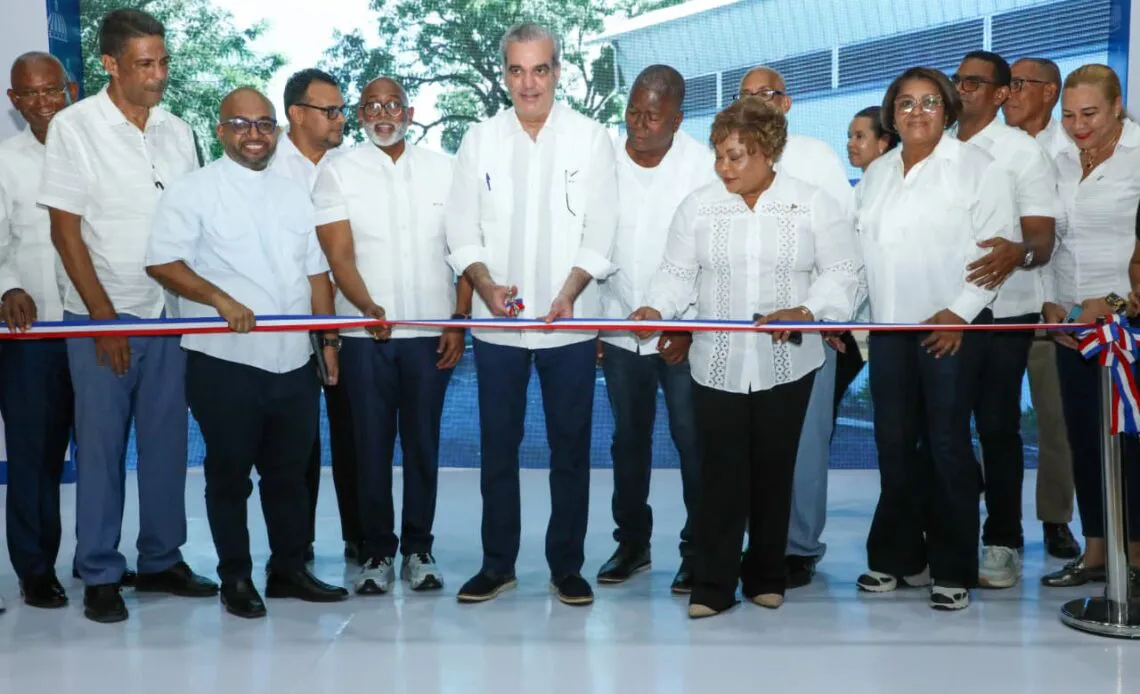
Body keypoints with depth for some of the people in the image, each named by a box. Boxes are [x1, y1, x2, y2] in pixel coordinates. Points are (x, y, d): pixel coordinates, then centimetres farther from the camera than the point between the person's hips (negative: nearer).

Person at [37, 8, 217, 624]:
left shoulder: (177, 131, 6)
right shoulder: (73, 127, -6)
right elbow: (65, 230, -7)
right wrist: (104, 318, -10)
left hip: (168, 313, 4)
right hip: (101, 317, -4)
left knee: (166, 441, 8)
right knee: (101, 446, 2)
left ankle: (161, 562, 22)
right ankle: (99, 576, 13)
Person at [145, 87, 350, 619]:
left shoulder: (294, 195, 14)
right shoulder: (193, 191, -3)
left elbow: (315, 272, 16)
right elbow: (162, 263, -11)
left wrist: (329, 339, 10)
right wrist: (220, 298, -22)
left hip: (293, 362, 5)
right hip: (225, 361, -5)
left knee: (289, 472, 13)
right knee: (229, 474, 6)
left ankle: (289, 569, 26)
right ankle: (235, 578, 18)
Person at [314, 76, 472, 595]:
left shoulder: (443, 169, 8)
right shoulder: (338, 173, 4)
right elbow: (339, 254, -4)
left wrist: (460, 320, -1)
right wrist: (368, 307, -21)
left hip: (431, 331, 1)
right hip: (365, 332, -1)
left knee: (423, 443, 6)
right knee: (372, 444, 3)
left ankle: (418, 548, 17)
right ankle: (378, 552, 14)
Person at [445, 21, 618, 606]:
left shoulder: (591, 139, 0)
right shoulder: (479, 140, 5)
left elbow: (600, 233, -3)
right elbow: (462, 230, 3)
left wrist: (569, 293, -18)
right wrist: (487, 284, -14)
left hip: (569, 322, -1)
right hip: (496, 322, 2)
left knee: (570, 448, 5)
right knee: (498, 447, 9)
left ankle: (566, 565, 18)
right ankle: (497, 563, 21)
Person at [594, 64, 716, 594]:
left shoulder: (702, 165, -9)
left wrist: (690, 327, -12)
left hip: (683, 332, -3)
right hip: (618, 327, 3)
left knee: (692, 440, -1)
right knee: (628, 439, 13)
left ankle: (697, 549, 12)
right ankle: (632, 541, 26)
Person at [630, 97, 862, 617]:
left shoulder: (813, 204, 1)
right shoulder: (698, 206, 5)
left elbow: (842, 275, -2)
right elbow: (679, 275, 4)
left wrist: (804, 312, -18)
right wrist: (656, 309, -15)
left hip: (787, 364, 0)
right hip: (718, 364, 0)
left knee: (774, 472, 9)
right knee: (720, 474, -2)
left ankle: (766, 577, 24)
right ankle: (713, 586, 5)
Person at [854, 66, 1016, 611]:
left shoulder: (976, 167, -3)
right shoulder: (877, 172, 15)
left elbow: (999, 244, -8)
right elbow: (857, 242, 17)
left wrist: (960, 311, -14)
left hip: (951, 326, -5)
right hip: (888, 326, 5)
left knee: (947, 445, -2)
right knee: (895, 444, 9)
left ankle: (953, 570, 9)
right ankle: (898, 556, 21)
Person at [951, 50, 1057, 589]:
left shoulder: (1023, 152, -3)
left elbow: (1043, 239, -10)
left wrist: (1018, 252, -34)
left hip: (1002, 311, -4)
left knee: (997, 426, 0)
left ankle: (1002, 543, 10)